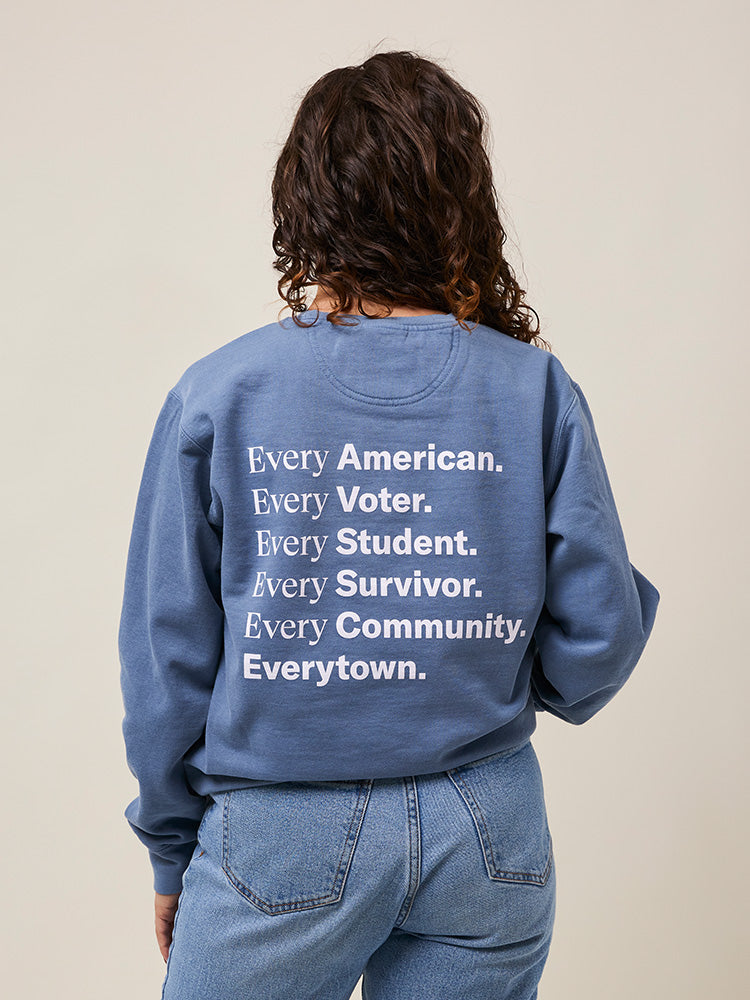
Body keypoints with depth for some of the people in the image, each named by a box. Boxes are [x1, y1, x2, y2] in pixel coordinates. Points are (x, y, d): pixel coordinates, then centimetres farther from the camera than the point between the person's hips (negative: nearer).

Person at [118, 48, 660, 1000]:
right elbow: (599, 629, -5)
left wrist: (171, 849, 8)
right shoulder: (537, 388, -8)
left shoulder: (217, 395, -11)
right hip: (490, 835, 2)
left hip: (283, 843, -1)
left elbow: (168, 652, -6)